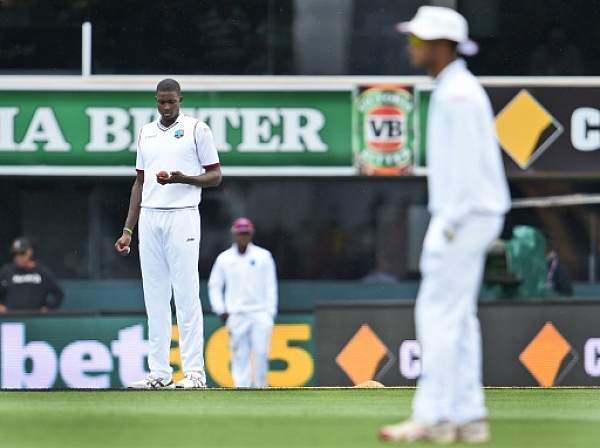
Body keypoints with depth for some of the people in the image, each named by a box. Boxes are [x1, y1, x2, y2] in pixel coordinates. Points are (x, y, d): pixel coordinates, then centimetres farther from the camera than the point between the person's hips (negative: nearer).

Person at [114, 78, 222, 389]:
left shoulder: (197, 129, 1)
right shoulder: (146, 133, 16)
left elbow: (215, 176, 1)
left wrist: (184, 178, -17)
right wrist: (128, 229, 13)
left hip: (182, 217, -5)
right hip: (149, 219, 5)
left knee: (186, 295, -8)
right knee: (154, 297, 4)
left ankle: (194, 372, -8)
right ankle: (159, 372, 6)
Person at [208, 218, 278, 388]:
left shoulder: (263, 256, 5)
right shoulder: (224, 258, 8)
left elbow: (271, 286, 5)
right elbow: (214, 286, 13)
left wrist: (270, 312, -4)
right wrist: (220, 310, 2)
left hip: (260, 314, -1)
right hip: (235, 315, 1)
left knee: (261, 353, -9)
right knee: (240, 356, -2)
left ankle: (261, 388, 3)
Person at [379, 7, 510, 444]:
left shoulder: (457, 94, -15)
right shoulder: (457, 89, 17)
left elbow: (465, 163, -21)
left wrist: (450, 225, -21)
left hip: (464, 214, -10)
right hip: (464, 216, 10)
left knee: (438, 312, -9)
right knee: (457, 316, 11)